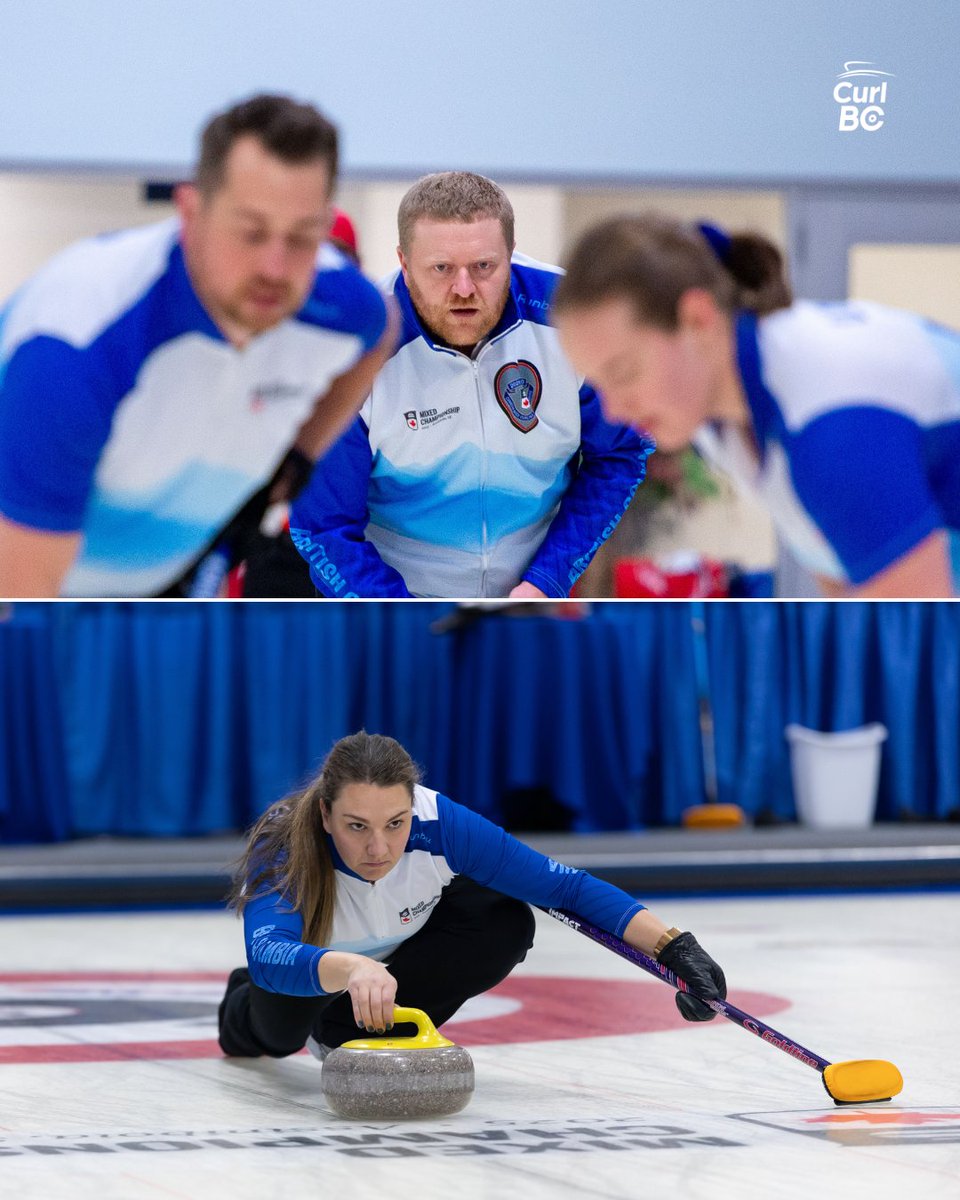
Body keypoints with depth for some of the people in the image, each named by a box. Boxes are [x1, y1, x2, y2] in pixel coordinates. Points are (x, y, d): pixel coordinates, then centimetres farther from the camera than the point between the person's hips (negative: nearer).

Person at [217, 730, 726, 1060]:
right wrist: (351, 969, -79)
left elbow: (568, 885, -31)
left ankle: (347, 1029, -5)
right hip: (316, 953, -1)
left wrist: (674, 947, -43)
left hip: (403, 938, 1)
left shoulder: (438, 824, -36)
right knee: (281, 1030, -29)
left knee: (506, 923, -25)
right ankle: (244, 1006, 11)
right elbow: (268, 955, -59)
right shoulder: (284, 846, -42)